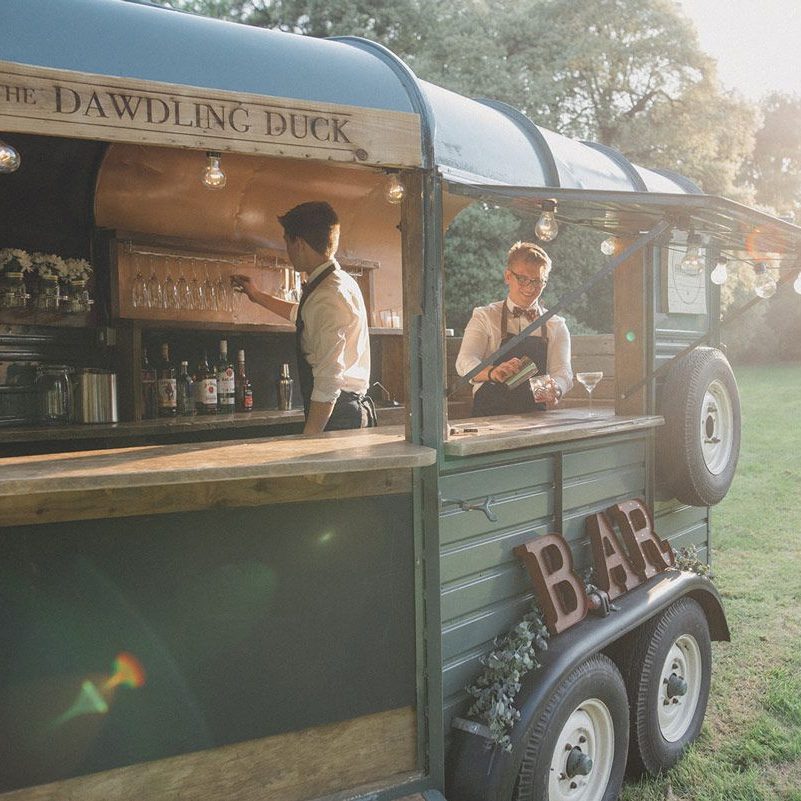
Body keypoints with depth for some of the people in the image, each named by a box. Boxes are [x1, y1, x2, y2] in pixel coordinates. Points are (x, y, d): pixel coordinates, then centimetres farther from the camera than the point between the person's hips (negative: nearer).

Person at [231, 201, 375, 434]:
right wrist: (258, 296, 46)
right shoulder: (341, 282, 14)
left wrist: (309, 436, -21)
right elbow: (299, 314, 37)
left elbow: (329, 381, -24)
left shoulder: (328, 296, -19)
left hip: (335, 417, -10)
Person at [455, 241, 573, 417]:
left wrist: (554, 389, -22)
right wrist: (492, 372, -30)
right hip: (489, 419, -3)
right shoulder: (485, 317, 7)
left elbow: (562, 371, 3)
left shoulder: (556, 326, 15)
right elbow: (465, 362, -8)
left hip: (535, 421, 3)